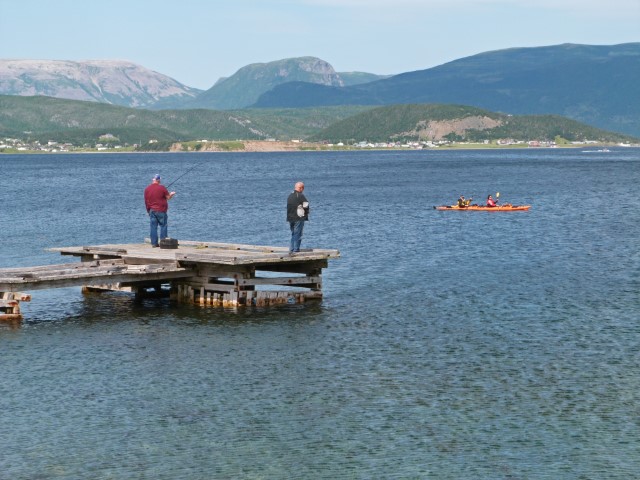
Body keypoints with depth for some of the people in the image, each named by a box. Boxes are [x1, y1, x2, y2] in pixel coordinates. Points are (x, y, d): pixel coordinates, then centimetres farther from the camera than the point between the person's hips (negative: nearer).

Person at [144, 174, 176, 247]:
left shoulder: (147, 189, 3)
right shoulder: (162, 188, -9)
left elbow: (146, 201, 9)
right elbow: (168, 197, -3)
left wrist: (148, 210, 21)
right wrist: (172, 194, 19)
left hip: (151, 210, 4)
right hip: (161, 210, -4)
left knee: (153, 227, 5)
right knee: (163, 226, 2)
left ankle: (154, 243, 5)